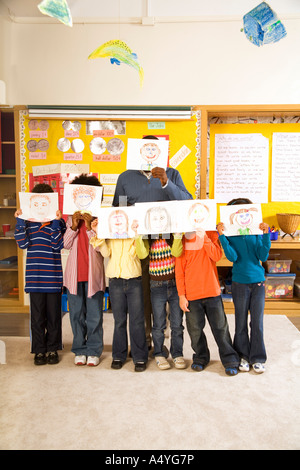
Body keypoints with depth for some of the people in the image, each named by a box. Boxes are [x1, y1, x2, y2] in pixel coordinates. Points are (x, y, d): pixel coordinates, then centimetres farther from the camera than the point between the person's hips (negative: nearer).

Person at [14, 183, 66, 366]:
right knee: (37, 315, 8)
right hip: (35, 276, 1)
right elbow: (23, 244, -5)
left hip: (53, 276, -1)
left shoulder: (59, 221, 2)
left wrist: (55, 221, -15)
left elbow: (58, 245, -9)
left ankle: (52, 349, 23)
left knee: (53, 315, 8)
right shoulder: (28, 220, 7)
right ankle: (39, 350, 21)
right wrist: (20, 221, -10)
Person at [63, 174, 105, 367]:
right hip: (75, 273, 3)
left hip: (93, 273, -3)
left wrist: (90, 227, -18)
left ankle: (94, 351, 18)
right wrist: (74, 226, -10)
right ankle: (79, 350, 24)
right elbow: (66, 244, 3)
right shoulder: (72, 217, 10)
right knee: (76, 314, 10)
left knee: (94, 315, 4)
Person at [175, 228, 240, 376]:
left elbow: (217, 256, -12)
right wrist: (181, 295, -4)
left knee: (220, 327, 6)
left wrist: (204, 238, -18)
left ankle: (230, 360, 19)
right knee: (195, 329, 9)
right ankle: (200, 358, 29)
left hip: (212, 291, 0)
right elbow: (179, 271, 1)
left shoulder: (211, 235, 4)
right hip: (191, 295, 0)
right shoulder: (182, 241, 2)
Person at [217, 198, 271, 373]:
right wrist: (221, 236, -23)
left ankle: (258, 358, 21)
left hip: (258, 281, 1)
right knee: (241, 322, 9)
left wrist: (266, 235, -15)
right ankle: (243, 356, 25)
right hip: (240, 283, -1)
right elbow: (232, 257, -16)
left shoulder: (256, 233, 2)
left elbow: (263, 256, -6)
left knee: (257, 322, 7)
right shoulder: (230, 235, -3)